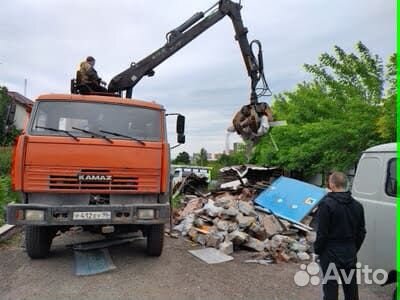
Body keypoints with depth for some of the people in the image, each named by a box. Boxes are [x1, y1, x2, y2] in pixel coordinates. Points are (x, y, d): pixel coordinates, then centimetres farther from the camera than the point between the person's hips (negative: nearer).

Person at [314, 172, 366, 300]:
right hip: (350, 254, 6)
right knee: (351, 289, 20)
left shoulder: (326, 204, -18)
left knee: (330, 289, 6)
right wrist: (354, 249, 20)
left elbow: (322, 232, -17)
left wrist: (317, 250, -3)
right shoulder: (357, 205, 4)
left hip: (331, 253, -6)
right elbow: (361, 232, 10)